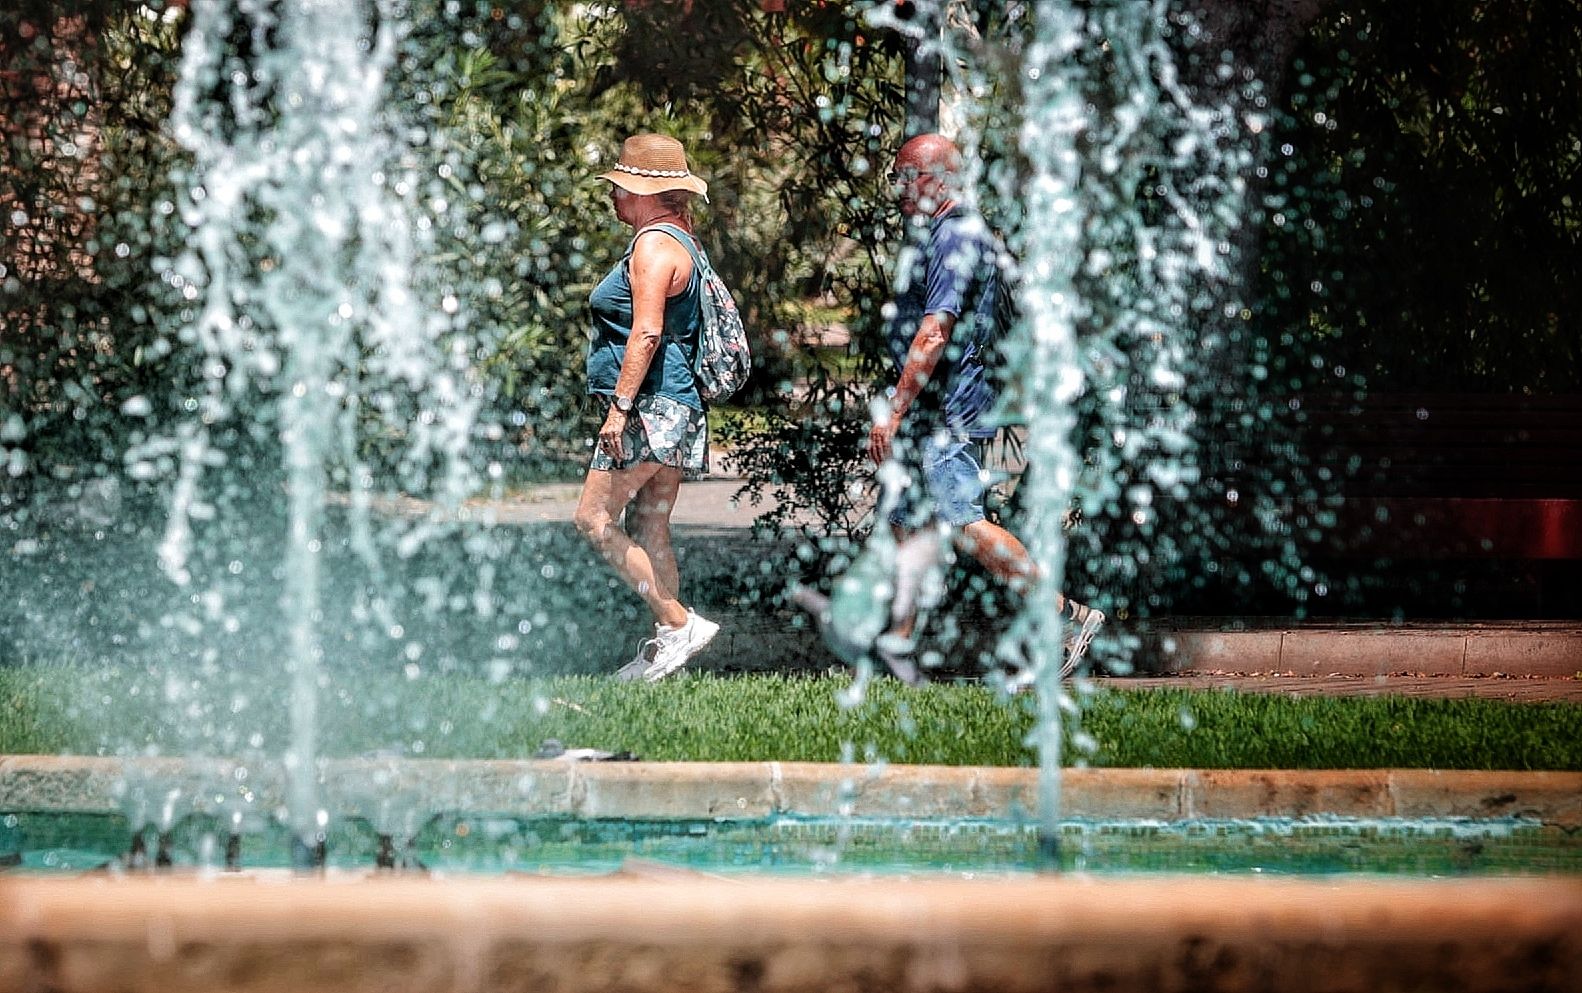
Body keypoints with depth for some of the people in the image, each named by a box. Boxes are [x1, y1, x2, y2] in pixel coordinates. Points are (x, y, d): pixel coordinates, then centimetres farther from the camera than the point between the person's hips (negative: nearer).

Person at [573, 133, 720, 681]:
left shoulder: (654, 245, -13)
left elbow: (647, 332, -22)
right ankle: (664, 646, 12)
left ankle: (680, 624, -13)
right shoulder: (679, 241, 19)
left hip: (650, 408, -11)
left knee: (594, 518, -10)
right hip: (674, 408, 11)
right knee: (648, 531, 12)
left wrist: (621, 405, -24)